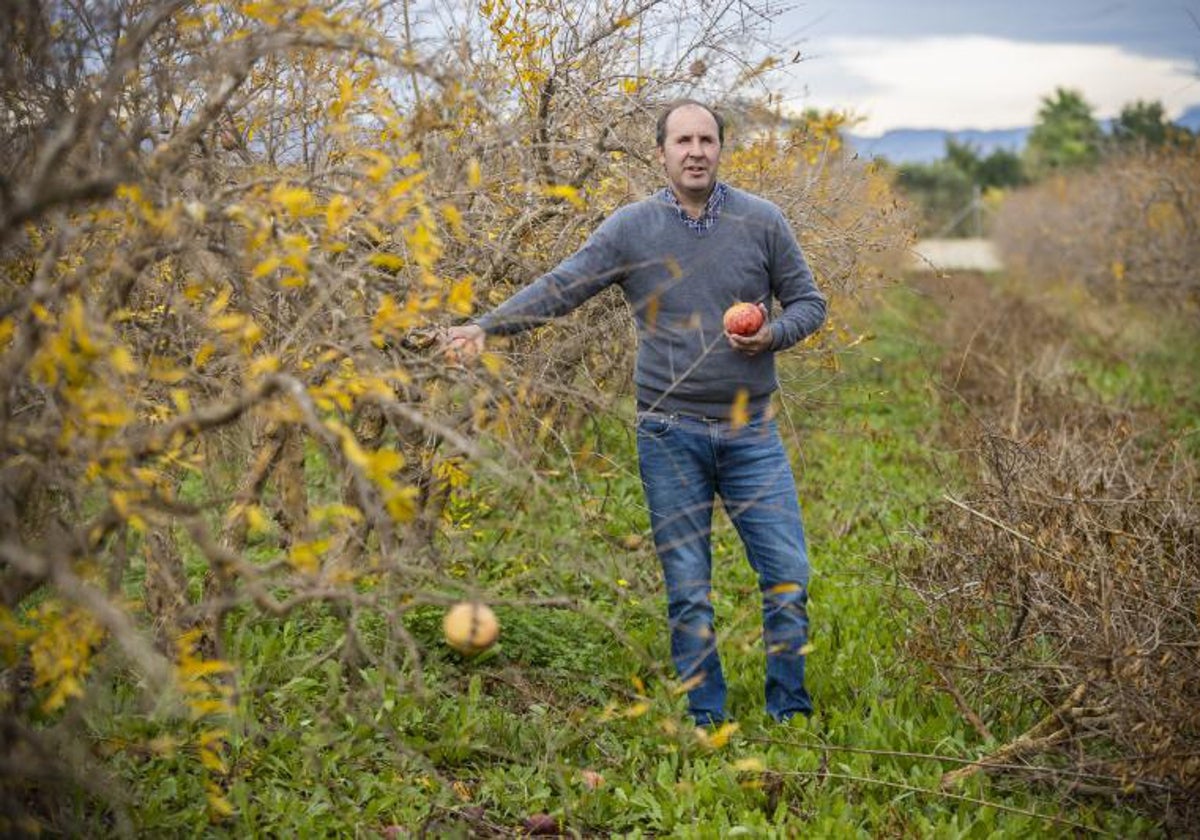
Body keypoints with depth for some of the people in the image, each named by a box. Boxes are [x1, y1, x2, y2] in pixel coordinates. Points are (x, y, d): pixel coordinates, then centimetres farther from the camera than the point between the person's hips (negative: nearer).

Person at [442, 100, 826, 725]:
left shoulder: (762, 221, 1)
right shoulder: (631, 229, -2)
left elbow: (808, 301, 9)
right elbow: (557, 289, -7)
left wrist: (774, 334, -11)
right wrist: (486, 326, -20)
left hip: (751, 433, 1)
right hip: (670, 436, -1)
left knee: (788, 578, 1)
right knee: (687, 589, 6)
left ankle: (791, 716, 18)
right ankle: (707, 722, 19)